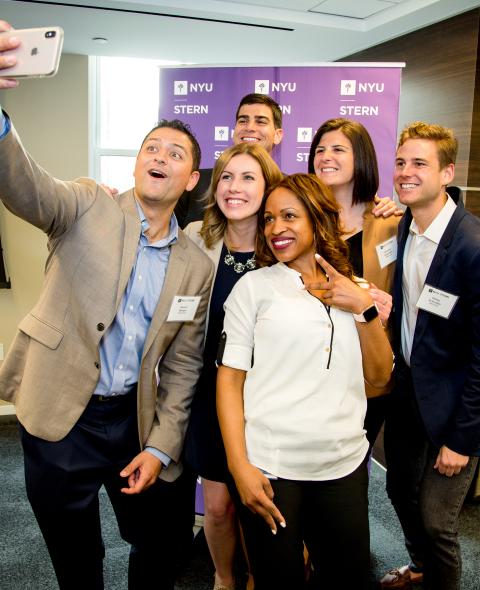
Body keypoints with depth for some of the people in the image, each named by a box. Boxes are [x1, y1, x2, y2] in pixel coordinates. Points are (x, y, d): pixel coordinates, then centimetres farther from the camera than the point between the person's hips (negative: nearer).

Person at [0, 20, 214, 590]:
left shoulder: (196, 266, 1)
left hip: (137, 420, 3)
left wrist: (161, 447, -2)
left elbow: (182, 365, 4)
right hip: (60, 416, -2)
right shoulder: (87, 207, -6)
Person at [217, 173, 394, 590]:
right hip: (269, 468, -3)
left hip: (344, 465, 3)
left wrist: (364, 309, -6)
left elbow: (379, 376, 6)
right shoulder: (255, 286, -1)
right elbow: (229, 379, -3)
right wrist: (239, 465, -11)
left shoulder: (353, 291, 9)